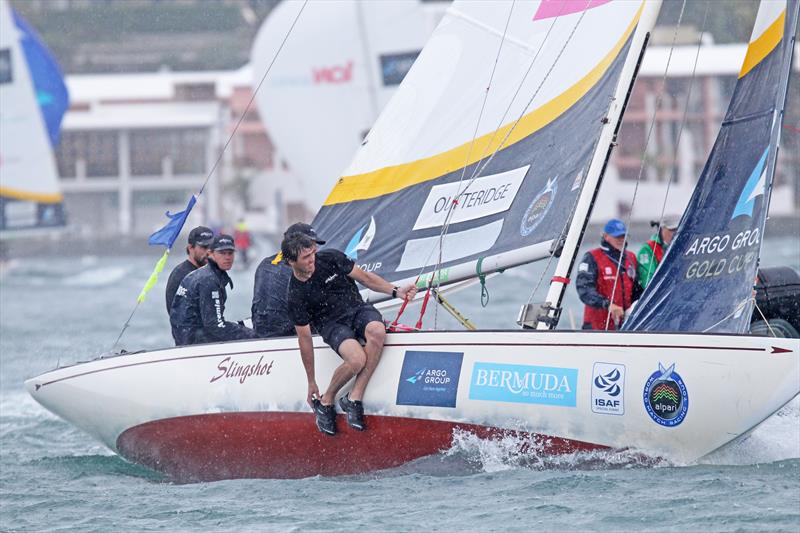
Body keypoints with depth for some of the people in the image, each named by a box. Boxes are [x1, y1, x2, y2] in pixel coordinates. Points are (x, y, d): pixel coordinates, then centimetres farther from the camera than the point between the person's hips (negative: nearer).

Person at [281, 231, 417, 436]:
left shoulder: (330, 258, -7)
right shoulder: (296, 296, -13)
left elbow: (364, 277, 4)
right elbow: (304, 338, -7)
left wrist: (396, 291, -9)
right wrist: (311, 383, -3)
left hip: (358, 309, 3)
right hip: (332, 325, -3)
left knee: (376, 331, -34)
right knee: (356, 359, -34)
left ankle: (354, 398, -24)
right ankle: (325, 402, -6)